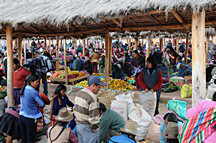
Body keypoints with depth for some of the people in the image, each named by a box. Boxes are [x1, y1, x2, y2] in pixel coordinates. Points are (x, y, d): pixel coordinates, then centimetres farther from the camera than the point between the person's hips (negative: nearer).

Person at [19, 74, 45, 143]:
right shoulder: (33, 91, -17)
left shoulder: (23, 89, 5)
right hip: (30, 118, -7)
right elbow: (42, 104, -17)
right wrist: (37, 104, 4)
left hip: (22, 116, 7)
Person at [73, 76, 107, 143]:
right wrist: (95, 129, -14)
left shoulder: (79, 93, 7)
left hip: (78, 125, 9)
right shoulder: (92, 97, -22)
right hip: (87, 127, -9)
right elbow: (94, 116, -22)